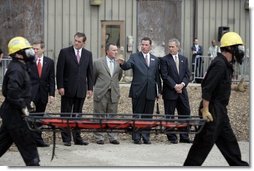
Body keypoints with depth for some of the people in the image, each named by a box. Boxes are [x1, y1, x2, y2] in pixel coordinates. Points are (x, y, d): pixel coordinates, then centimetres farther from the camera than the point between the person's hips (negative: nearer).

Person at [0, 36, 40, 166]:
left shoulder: (19, 67, 13)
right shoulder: (16, 70, -19)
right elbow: (12, 92, -29)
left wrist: (27, 102, 14)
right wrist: (23, 106, -20)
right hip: (14, 114, -10)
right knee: (28, 145, -5)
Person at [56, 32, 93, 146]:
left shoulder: (88, 54, 9)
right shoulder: (65, 52, -2)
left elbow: (90, 72, 11)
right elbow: (59, 71, -3)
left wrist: (90, 88, 5)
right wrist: (60, 86, -10)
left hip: (81, 90, 3)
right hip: (67, 89, -3)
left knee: (78, 115, 7)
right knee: (66, 115, 1)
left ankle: (77, 138, 12)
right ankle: (66, 139, 5)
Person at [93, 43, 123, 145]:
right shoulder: (98, 63, -1)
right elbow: (93, 77, 8)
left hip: (114, 94, 3)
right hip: (101, 94, -3)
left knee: (112, 117, 6)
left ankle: (113, 137, 10)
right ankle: (99, 138, 8)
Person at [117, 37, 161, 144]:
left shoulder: (155, 59, 15)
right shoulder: (134, 57, 4)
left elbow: (157, 76, 16)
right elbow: (127, 66, -13)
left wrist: (159, 90, 11)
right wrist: (122, 63, -36)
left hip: (151, 92, 3)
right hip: (138, 91, -3)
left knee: (148, 116, 6)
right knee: (137, 115, 1)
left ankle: (146, 137, 12)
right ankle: (136, 137, 6)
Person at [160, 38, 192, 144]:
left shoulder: (184, 59, 12)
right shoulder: (164, 60, -2)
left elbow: (187, 74, 8)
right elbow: (165, 76, -9)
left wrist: (182, 84, -9)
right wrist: (175, 86, -14)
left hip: (182, 91, 4)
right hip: (170, 92, -4)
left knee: (185, 113, 4)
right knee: (169, 115, 0)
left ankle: (184, 137, 11)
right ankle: (172, 137, 7)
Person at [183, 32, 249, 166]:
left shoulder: (225, 64, 14)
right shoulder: (219, 64, -18)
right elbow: (207, 89, -23)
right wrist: (205, 110, -24)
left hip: (220, 110, 10)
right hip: (213, 111, -10)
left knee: (228, 141, 15)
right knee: (204, 142, -5)